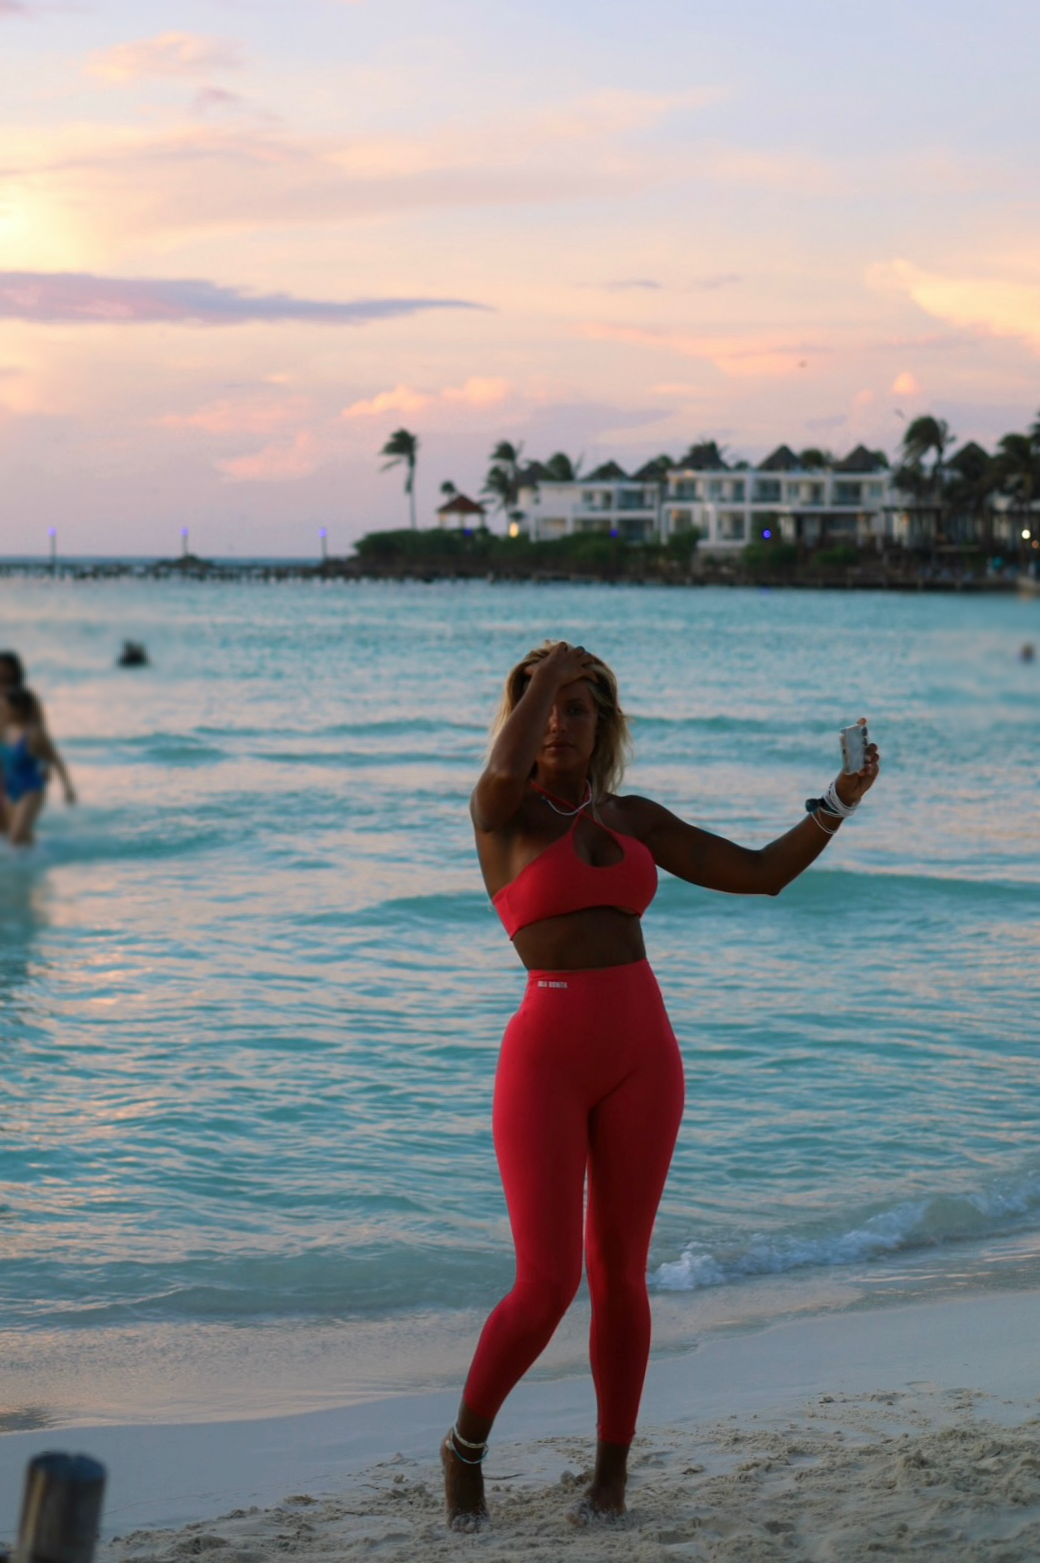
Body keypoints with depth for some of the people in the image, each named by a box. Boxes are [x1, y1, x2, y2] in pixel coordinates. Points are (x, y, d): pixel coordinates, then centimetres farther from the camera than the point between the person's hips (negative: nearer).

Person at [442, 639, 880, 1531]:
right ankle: (466, 1447, 17)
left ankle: (612, 1475, 22)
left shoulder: (634, 818, 12)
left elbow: (763, 875, 13)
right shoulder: (498, 810, -1)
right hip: (545, 1062, -4)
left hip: (641, 1057, 4)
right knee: (548, 1283, -8)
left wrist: (841, 802, 3)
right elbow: (510, 765, -27)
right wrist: (546, 671, -9)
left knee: (618, 1272, 7)